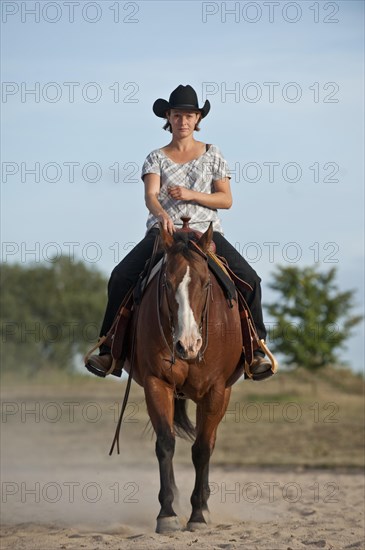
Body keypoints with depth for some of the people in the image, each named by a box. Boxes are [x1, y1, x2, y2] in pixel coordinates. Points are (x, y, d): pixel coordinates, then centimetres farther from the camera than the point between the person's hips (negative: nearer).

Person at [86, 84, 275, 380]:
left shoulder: (212, 155, 11)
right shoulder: (157, 158, 10)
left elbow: (226, 199, 5)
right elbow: (150, 195, -8)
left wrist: (190, 195, -12)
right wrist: (161, 214, -32)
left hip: (205, 231, 0)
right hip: (164, 231, 0)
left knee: (248, 278, -22)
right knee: (121, 277, -21)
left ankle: (256, 348, -12)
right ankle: (109, 348, -12)